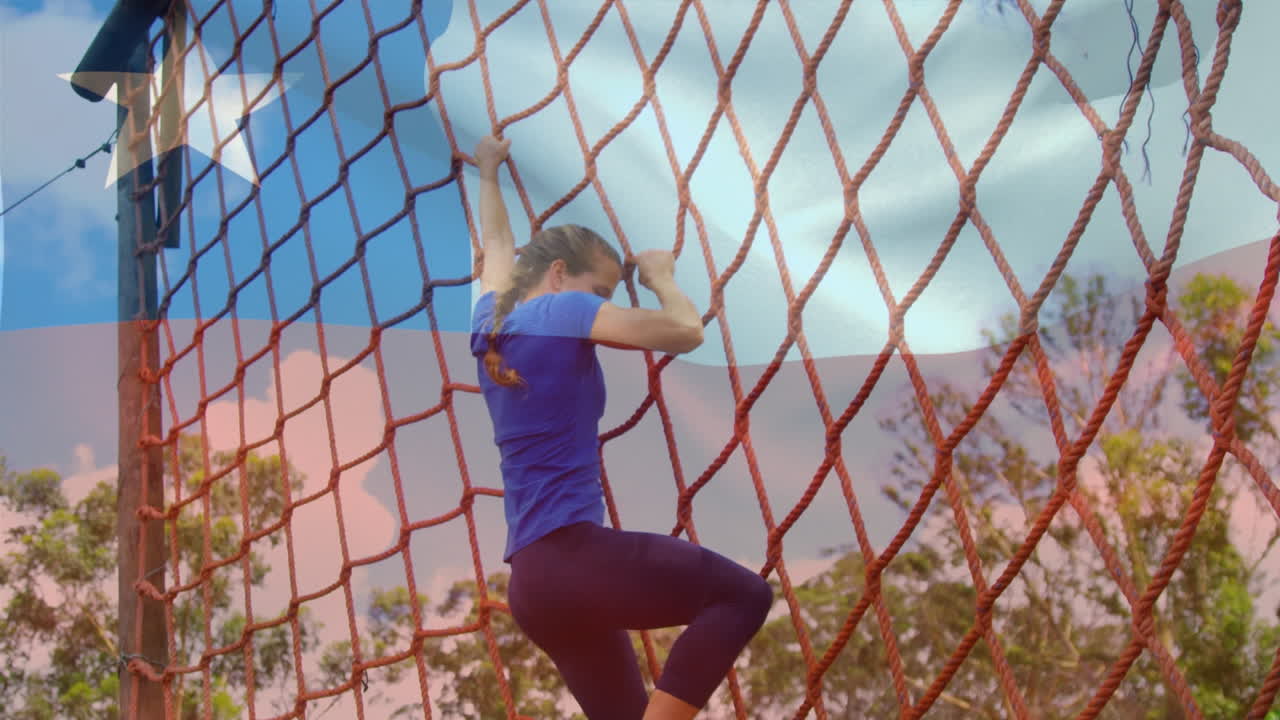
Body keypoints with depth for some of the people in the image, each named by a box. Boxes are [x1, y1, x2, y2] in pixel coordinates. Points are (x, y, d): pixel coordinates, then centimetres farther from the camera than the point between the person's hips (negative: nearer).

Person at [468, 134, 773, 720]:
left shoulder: (491, 324, 18)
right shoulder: (561, 311, -4)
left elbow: (498, 246, 38)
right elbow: (685, 332, -8)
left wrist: (488, 174, 55)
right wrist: (661, 277, 12)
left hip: (532, 578, 9)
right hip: (571, 555, -9)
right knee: (743, 594, -8)